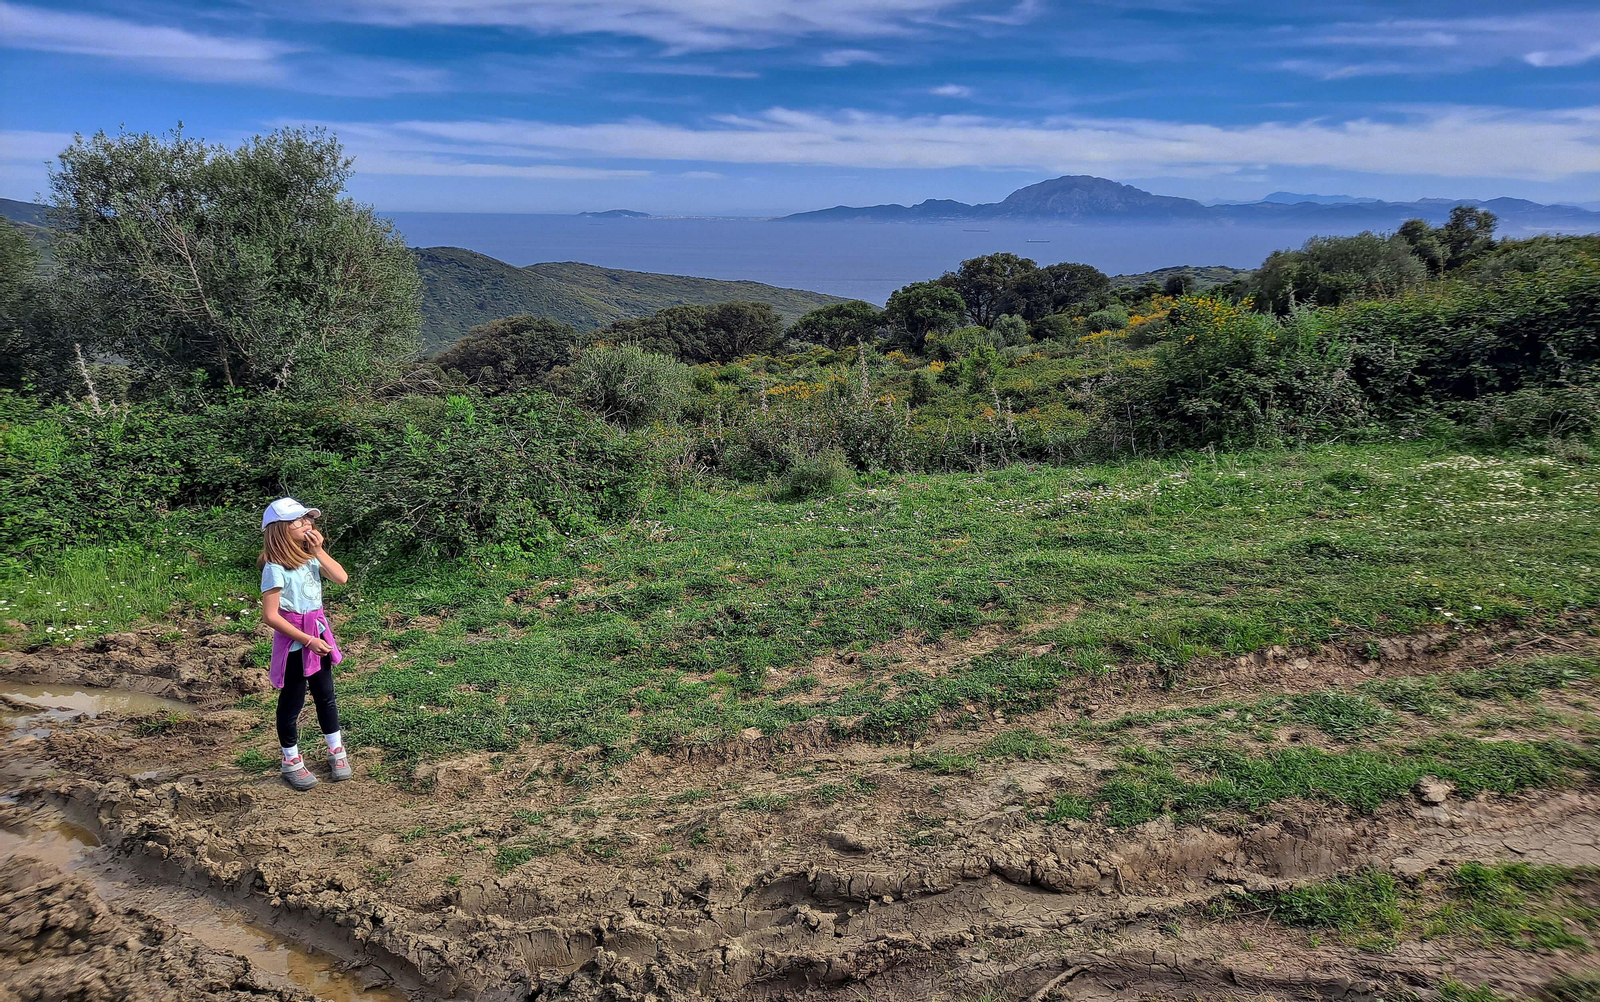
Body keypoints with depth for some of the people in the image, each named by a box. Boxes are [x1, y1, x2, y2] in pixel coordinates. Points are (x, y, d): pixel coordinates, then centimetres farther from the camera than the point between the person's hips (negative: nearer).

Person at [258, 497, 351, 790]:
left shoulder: (310, 558, 1)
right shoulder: (275, 568, -20)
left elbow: (341, 578, -9)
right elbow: (270, 616, -22)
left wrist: (319, 550, -15)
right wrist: (308, 640, -20)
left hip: (318, 636, 7)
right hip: (293, 642, -6)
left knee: (325, 696, 17)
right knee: (292, 702, 8)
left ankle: (337, 752, 32)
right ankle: (292, 763, 24)